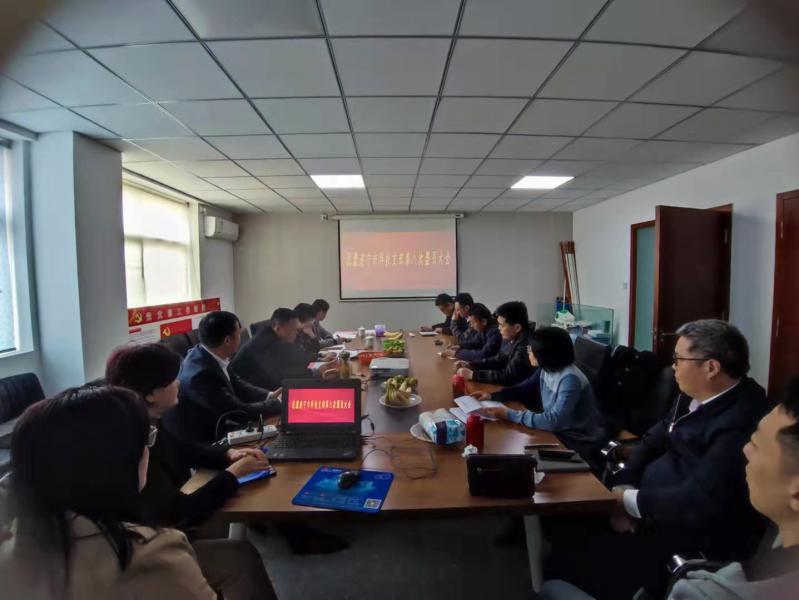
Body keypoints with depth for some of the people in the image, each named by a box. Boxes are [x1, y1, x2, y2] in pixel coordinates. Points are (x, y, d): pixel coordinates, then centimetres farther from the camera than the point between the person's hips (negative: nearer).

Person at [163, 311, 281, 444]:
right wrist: (278, 403, -13)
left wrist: (269, 396, -4)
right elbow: (240, 413, -25)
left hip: (209, 429, 7)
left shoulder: (208, 356, -7)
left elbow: (236, 384, 8)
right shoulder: (201, 374, -31)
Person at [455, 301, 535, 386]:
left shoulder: (524, 347, -28)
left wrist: (473, 375, -27)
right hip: (508, 387, 8)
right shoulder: (510, 339, 0)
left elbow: (508, 376, -30)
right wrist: (470, 364, 0)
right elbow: (499, 360, 12)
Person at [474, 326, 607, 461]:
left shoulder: (571, 379, -29)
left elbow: (553, 421, -33)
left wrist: (510, 414, -30)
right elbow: (522, 389, 11)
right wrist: (492, 396, -2)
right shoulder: (546, 369, -4)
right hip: (557, 431, 7)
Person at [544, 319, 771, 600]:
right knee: (567, 524, 0)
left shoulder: (740, 423, -27)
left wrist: (629, 501, -15)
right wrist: (624, 490, -7)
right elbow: (654, 440, 8)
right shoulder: (694, 396, 2)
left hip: (690, 540, -8)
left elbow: (697, 502, -29)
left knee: (576, 554, -12)